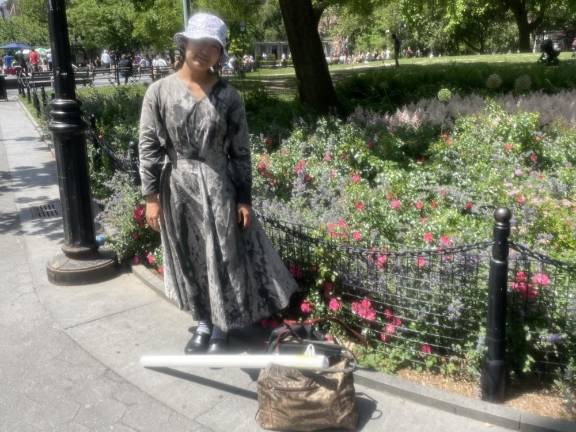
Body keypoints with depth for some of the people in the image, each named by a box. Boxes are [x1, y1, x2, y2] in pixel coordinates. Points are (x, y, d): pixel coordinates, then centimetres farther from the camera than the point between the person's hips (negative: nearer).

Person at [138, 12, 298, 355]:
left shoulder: (228, 96, -2)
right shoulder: (160, 91, -2)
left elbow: (241, 151, 0)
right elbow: (149, 146, -2)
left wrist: (244, 199, -3)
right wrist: (151, 196, -6)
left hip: (217, 187, -1)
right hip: (176, 188, 1)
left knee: (223, 260, 6)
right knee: (188, 261, 13)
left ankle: (221, 330, 25)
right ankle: (203, 323, 33)